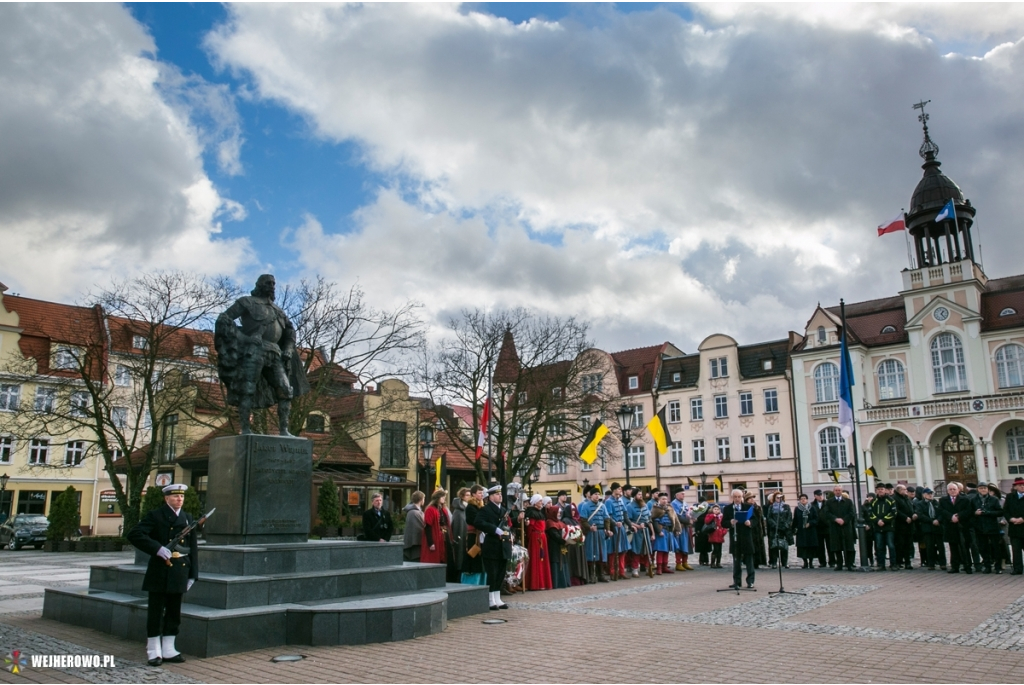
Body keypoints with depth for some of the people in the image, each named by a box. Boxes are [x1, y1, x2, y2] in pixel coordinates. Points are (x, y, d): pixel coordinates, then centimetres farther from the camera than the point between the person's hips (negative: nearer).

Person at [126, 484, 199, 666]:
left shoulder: (188, 518, 12)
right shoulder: (155, 515, -3)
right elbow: (134, 534, -14)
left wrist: (192, 574, 8)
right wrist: (157, 548, -23)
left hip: (180, 572, 5)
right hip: (160, 572, -5)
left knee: (174, 612, 10)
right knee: (156, 612, 2)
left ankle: (168, 650, 20)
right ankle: (154, 651, 13)